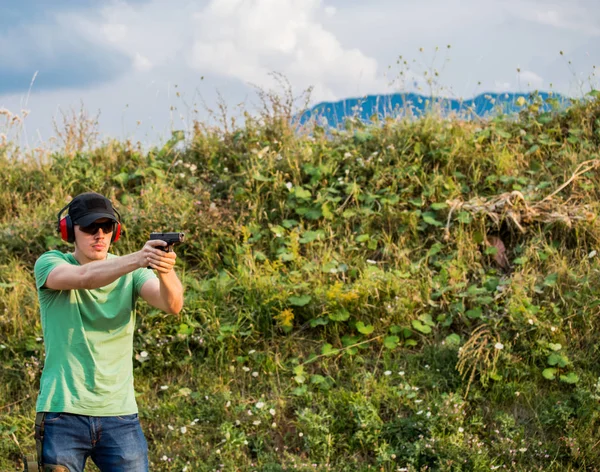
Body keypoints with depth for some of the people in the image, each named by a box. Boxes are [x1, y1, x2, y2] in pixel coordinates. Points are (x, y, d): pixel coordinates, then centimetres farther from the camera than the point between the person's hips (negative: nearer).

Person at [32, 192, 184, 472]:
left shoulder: (130, 273, 4)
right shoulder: (49, 264, -2)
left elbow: (172, 305, -14)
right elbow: (84, 277, -25)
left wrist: (166, 272, -37)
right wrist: (138, 259, -41)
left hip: (120, 414, 2)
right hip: (63, 413, -2)